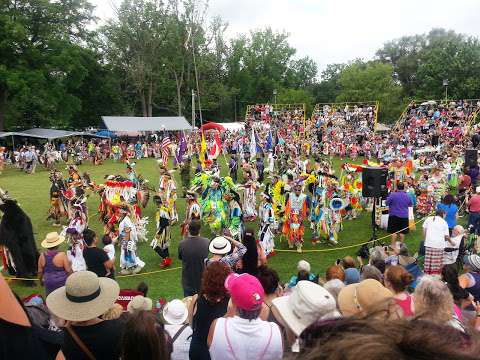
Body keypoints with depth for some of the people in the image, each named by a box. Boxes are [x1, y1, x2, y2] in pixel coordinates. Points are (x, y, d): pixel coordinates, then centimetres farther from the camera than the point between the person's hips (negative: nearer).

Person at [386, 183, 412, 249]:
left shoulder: (393, 195, -14)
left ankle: (393, 245, 4)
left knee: (394, 231, 1)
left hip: (394, 215, -3)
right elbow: (410, 204, 14)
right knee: (402, 231, 9)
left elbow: (387, 203, -6)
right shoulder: (407, 196, 0)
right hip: (404, 216, 3)